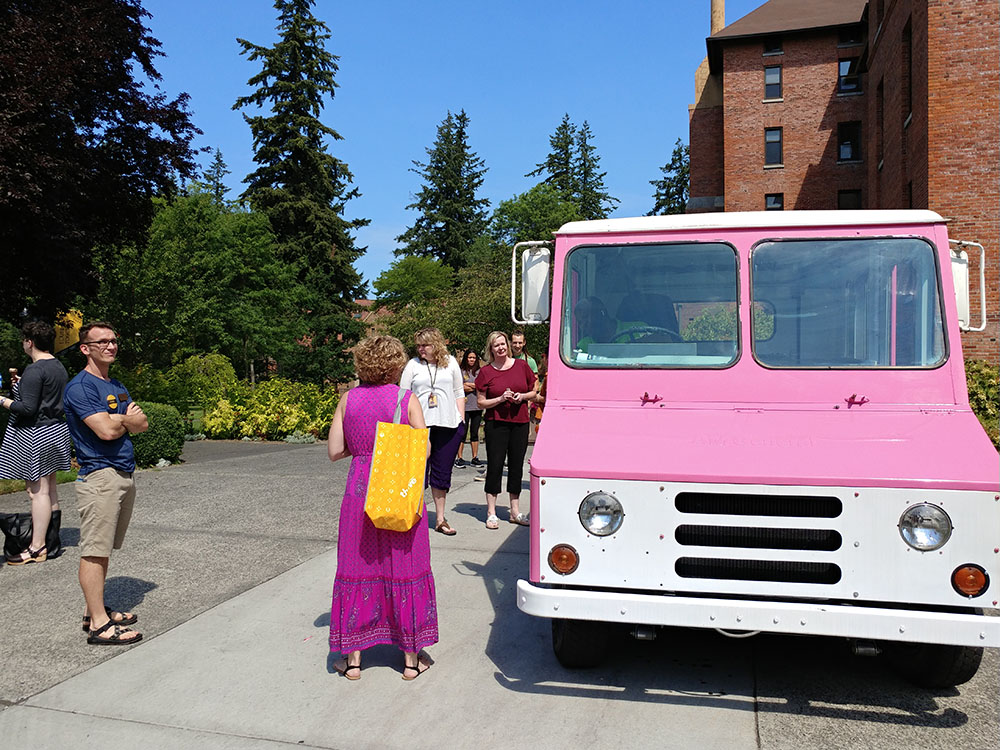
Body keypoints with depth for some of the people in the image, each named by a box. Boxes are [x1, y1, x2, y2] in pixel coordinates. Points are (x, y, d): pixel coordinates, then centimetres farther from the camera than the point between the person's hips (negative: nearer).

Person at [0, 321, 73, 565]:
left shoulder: (34, 370, -18)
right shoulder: (59, 367, 9)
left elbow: (27, 408, -21)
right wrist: (22, 385, 25)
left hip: (35, 434, -9)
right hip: (57, 429, 9)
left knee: (37, 489, -4)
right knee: (49, 485, 16)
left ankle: (37, 547, 1)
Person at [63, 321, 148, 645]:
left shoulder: (116, 386, 18)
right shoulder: (80, 387, -10)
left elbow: (142, 424, 11)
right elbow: (106, 430, -20)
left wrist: (117, 420, -9)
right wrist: (128, 418, 0)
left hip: (124, 475, 9)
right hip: (99, 476, -9)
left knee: (104, 549, 14)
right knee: (94, 551, -5)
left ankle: (96, 611, 22)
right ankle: (98, 624, -2)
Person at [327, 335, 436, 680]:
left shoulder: (348, 399, 1)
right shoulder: (407, 400, -6)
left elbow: (335, 451, 0)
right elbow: (423, 450, -7)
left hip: (360, 489, 2)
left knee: (358, 567, 12)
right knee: (405, 568, 9)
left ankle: (353, 658, 20)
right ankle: (411, 657, 19)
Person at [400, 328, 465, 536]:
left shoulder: (451, 362, 9)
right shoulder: (413, 365, 4)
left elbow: (459, 393, 14)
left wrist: (462, 419, 7)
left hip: (448, 425, 2)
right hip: (420, 425, -2)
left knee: (442, 473, 8)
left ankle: (440, 519, 18)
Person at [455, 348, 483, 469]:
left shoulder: (480, 372, 10)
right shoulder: (461, 371, 1)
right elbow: (459, 387, -9)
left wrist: (469, 385, -5)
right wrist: (476, 386, -2)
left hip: (477, 406, 3)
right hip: (464, 406, -3)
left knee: (475, 433, 8)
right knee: (463, 433, -1)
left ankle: (475, 458, 14)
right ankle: (459, 458, 6)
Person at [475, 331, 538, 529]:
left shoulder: (522, 366, 5)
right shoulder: (486, 371, -2)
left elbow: (533, 392, 13)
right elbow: (481, 402, -2)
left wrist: (522, 396, -7)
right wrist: (501, 399, -15)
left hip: (520, 422, 3)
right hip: (496, 423, -3)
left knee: (517, 465, 8)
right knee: (495, 465, -3)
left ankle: (515, 511, 18)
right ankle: (491, 513, 5)